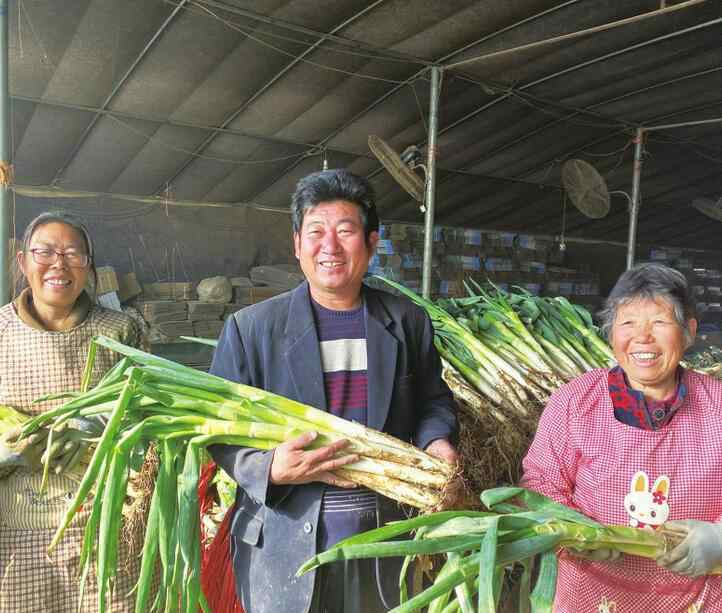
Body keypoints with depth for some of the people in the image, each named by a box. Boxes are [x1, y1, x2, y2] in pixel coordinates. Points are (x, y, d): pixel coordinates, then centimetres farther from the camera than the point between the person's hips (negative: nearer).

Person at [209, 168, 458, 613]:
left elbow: (432, 398, 11)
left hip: (384, 538, 3)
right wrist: (271, 470, -22)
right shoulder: (251, 327, -7)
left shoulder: (407, 321, 1)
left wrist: (436, 441, -9)